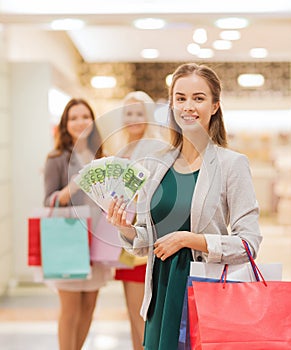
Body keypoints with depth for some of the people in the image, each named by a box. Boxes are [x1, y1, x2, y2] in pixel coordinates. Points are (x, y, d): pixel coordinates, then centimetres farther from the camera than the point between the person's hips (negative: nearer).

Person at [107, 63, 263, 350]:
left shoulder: (232, 164, -8)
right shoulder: (154, 165, 5)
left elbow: (249, 242, -12)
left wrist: (188, 239, -18)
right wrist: (127, 229, -7)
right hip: (162, 297, 4)